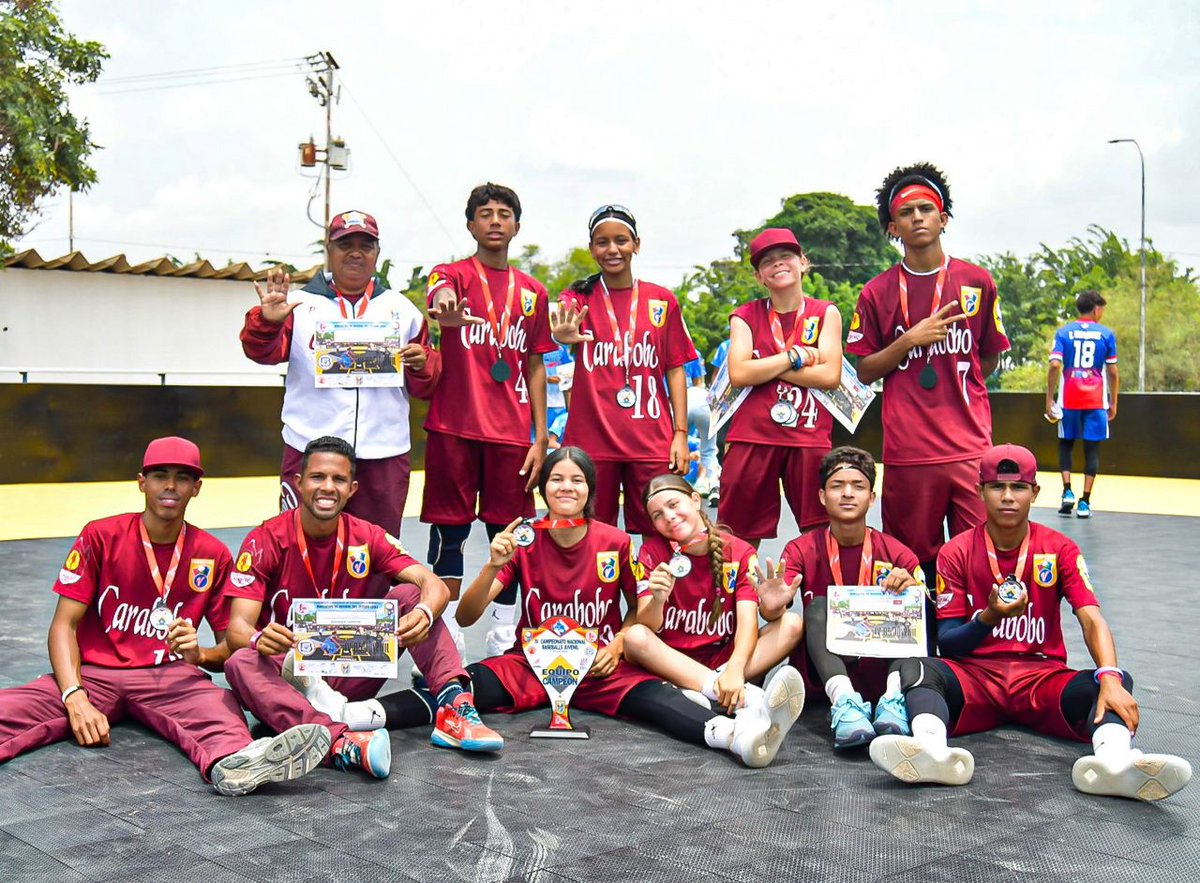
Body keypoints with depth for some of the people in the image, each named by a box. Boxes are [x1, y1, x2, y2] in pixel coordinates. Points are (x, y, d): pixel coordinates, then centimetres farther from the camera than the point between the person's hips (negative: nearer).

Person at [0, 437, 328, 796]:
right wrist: (75, 699, -18)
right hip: (93, 674, 1)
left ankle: (233, 763, -66)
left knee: (220, 707, -35)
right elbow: (64, 625, -1)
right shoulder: (101, 536, 2)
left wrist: (199, 654, -17)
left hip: (169, 677, 0)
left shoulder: (213, 554, 5)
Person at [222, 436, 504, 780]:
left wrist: (424, 613, -37)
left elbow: (434, 585, -13)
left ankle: (452, 704, -29)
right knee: (240, 664, -34)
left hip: (350, 674, 2)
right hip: (289, 674, -2)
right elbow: (238, 628, -16)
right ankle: (340, 741, -54)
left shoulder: (366, 538, -1)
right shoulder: (265, 541, -8)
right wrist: (259, 639, -41)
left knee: (409, 595, -13)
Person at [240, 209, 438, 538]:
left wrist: (422, 365, -8)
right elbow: (263, 351, -7)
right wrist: (267, 321, -26)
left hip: (384, 456, 2)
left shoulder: (402, 310, 13)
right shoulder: (301, 305, 7)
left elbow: (426, 387, 14)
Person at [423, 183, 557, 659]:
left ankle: (504, 640, 16)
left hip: (512, 431, 3)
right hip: (454, 427, -3)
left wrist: (541, 437, 7)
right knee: (449, 531, 1)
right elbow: (441, 294, -23)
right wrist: (447, 311, -49)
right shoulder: (453, 274, 3)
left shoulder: (532, 292, 13)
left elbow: (535, 367, 14)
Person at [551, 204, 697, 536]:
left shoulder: (662, 300, 8)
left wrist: (680, 433, 1)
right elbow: (561, 325, -16)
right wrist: (563, 334, -40)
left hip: (652, 442, 1)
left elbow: (675, 370, 9)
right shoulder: (579, 297, 6)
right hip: (591, 440, 0)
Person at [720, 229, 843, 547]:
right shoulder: (745, 316, 9)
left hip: (810, 437, 0)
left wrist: (766, 367, -5)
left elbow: (830, 375, -4)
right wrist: (796, 356, -5)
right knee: (741, 538, 2)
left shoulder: (826, 314, 9)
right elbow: (738, 373, -7)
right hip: (752, 437, 0)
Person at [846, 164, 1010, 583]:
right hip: (906, 451, 0)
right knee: (914, 560, 4)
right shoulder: (878, 293, 5)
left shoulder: (977, 283, 7)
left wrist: (950, 388, 11)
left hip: (970, 449, 1)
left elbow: (989, 359, 17)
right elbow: (864, 371, 5)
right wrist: (910, 341, -7)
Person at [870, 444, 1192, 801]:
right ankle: (933, 750, -61)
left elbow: (1091, 619, -11)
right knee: (914, 668, -31)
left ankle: (1114, 758, -59)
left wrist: (1110, 678, -31)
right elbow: (946, 643, -2)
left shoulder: (1059, 549, 4)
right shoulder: (956, 552, 2)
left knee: (1118, 682, -28)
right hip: (974, 676, -1)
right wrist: (990, 617, -23)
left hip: (1042, 676, 1)